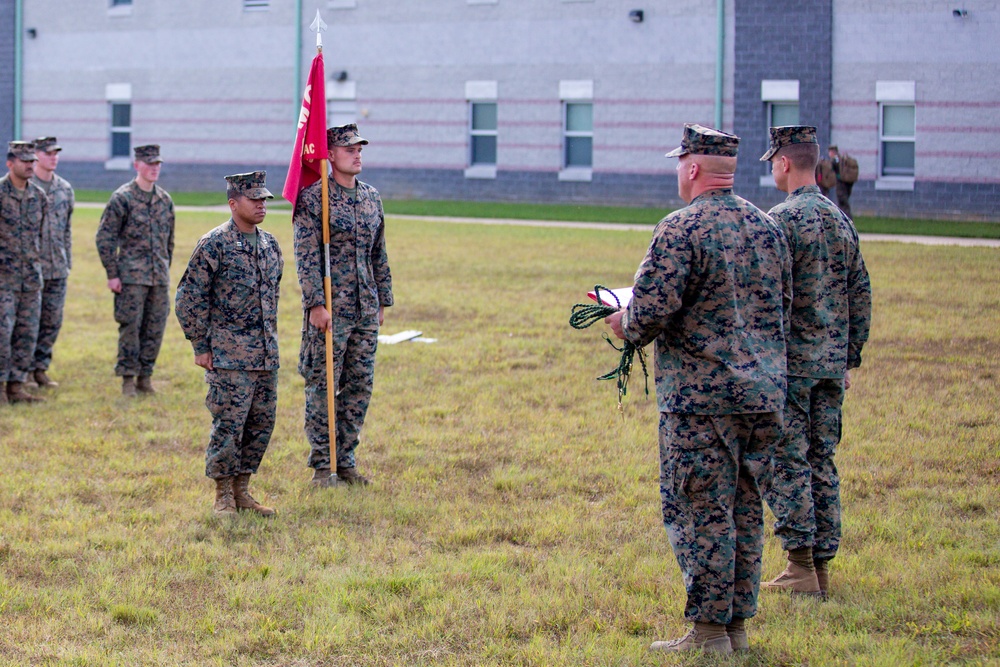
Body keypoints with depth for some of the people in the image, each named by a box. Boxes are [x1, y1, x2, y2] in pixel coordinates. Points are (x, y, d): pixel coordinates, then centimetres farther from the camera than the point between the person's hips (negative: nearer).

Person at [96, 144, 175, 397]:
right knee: (130, 328, -4)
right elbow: (105, 238, -6)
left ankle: (145, 376, 14)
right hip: (132, 276, -5)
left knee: (155, 329, 5)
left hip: (160, 278, 5)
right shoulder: (122, 198, -6)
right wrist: (112, 274, -9)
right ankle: (128, 378, 3)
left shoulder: (165, 200, 11)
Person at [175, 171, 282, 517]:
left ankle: (242, 490, 19)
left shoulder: (270, 245, 12)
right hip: (228, 356, -7)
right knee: (228, 424, -6)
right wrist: (201, 346, -8)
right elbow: (189, 298, -7)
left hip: (266, 356, 7)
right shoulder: (214, 244, -9)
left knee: (262, 423, 8)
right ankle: (223, 496, 4)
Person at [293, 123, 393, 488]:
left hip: (366, 311, 6)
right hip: (330, 309, -6)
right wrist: (316, 304, -17)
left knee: (360, 388, 9)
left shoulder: (372, 197, 12)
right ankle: (323, 467, 6)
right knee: (322, 387, 0)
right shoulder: (312, 198, -8)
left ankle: (345, 461, 18)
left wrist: (382, 302, 15)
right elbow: (306, 256, -12)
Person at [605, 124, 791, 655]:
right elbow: (782, 302, 19)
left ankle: (710, 631, 0)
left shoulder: (682, 229, -13)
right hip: (765, 392, 7)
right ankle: (737, 625, 17)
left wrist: (625, 326, 4)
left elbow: (651, 311, -17)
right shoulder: (766, 227, 10)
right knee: (743, 510, 12)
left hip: (701, 396, -7)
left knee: (700, 513, -2)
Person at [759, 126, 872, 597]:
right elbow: (861, 296, 14)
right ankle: (822, 563, 13)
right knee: (822, 461, 11)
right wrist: (849, 359, 20)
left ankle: (801, 567, -4)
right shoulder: (841, 221, 10)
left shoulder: (782, 219, -13)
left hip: (790, 361, -7)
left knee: (787, 462, -3)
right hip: (832, 363, 7)